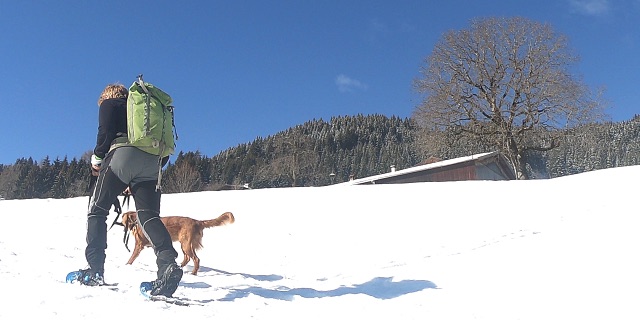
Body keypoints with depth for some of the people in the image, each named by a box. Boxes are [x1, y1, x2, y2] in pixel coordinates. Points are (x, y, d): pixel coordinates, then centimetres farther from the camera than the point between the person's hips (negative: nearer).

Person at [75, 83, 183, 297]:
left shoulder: (109, 104, 20)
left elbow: (106, 133, 1)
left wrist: (96, 159, 13)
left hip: (122, 156, -4)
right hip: (151, 163, 4)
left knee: (97, 209, 9)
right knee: (149, 215, -3)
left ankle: (95, 270, 3)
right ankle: (168, 262, -26)